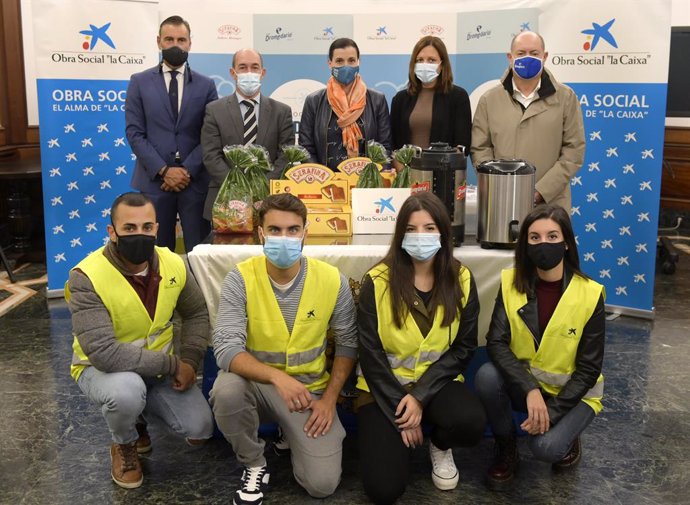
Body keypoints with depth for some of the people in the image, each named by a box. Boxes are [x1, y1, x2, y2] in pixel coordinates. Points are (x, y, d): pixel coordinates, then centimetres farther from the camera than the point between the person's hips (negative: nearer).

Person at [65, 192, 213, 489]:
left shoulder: (174, 265, -11)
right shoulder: (87, 277, -28)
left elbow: (196, 314, 6)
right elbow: (104, 353, -36)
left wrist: (189, 362, -10)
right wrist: (173, 364, -31)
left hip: (159, 368, 5)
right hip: (100, 368, -4)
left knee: (200, 430, -8)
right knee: (127, 388, -38)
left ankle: (138, 414, 23)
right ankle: (124, 445, -1)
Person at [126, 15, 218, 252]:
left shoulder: (206, 85, 9)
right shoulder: (139, 82, 7)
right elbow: (134, 133, 0)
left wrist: (188, 170, -9)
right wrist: (164, 170, -9)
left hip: (196, 181, 0)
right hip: (154, 180, 0)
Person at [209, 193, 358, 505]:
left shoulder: (333, 280, -12)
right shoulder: (240, 279, -16)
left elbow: (347, 343, 0)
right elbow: (226, 348, -26)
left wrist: (329, 399, -9)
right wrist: (277, 377, -42)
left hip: (311, 388, 1)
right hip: (259, 383, 0)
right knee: (226, 390, -35)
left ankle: (290, 434, 21)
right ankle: (254, 464, -5)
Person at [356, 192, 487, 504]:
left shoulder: (461, 280, -4)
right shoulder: (378, 282, -11)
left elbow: (464, 348, -4)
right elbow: (371, 355, -10)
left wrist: (420, 395, -15)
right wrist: (399, 409, -15)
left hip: (437, 382, 2)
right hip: (385, 387, -2)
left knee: (471, 422, -32)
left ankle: (440, 446, 6)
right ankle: (395, 438, 18)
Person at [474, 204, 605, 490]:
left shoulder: (589, 295, -17)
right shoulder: (511, 283, -10)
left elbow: (588, 369, -13)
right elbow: (496, 343, -18)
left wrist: (552, 412, -23)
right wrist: (530, 390, -33)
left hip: (571, 392, -3)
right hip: (522, 382, 3)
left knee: (545, 447, -29)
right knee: (487, 376, -28)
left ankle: (566, 436, 9)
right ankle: (506, 450, -2)